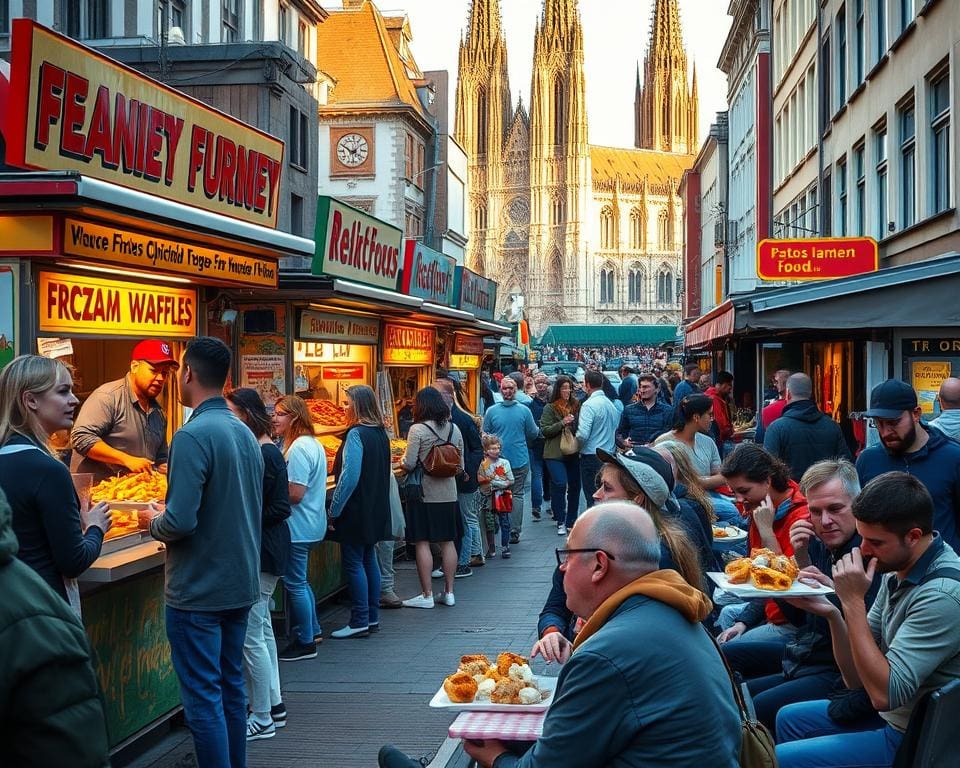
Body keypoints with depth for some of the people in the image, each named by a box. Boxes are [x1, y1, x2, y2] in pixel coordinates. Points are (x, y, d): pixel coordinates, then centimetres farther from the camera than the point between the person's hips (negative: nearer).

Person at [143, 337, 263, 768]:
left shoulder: (193, 436, -19)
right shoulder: (245, 434, 8)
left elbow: (180, 522, -24)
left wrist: (153, 522, -3)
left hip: (198, 590, -8)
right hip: (241, 585, 8)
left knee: (203, 698, 0)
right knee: (231, 688, 17)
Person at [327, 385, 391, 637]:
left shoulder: (356, 434, -17)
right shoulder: (380, 433, 9)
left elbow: (349, 477, -21)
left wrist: (334, 510, -15)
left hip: (357, 510, -9)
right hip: (376, 509, 9)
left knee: (354, 564, -2)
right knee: (369, 560, 15)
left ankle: (359, 622, 0)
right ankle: (372, 617, 21)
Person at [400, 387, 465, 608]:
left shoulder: (418, 430, -12)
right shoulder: (454, 429, 4)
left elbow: (409, 464, -14)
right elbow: (460, 466, 8)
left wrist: (401, 462, 7)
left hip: (423, 493, -5)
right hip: (448, 493, 5)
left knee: (422, 543, 0)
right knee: (447, 542, 11)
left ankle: (427, 595, 2)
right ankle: (449, 592, 16)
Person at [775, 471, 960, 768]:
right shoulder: (896, 569, -1)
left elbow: (884, 693, -28)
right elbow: (859, 678, 2)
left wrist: (853, 602, -27)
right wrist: (833, 614, -15)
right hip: (889, 712, 9)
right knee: (789, 719, 21)